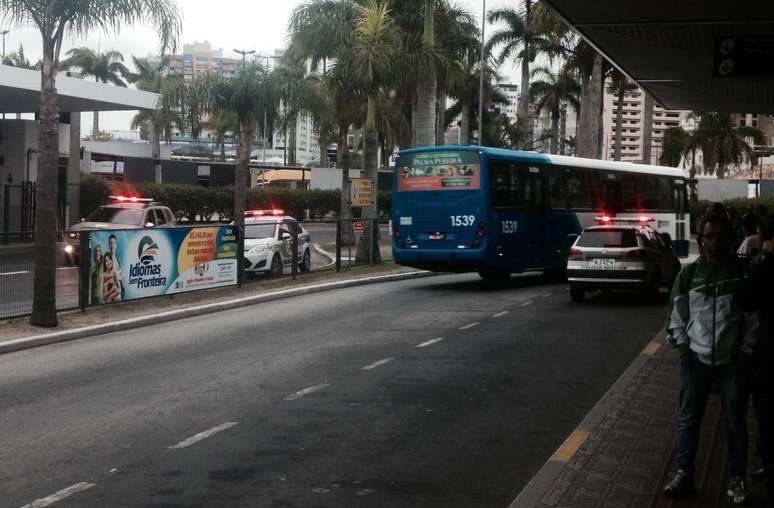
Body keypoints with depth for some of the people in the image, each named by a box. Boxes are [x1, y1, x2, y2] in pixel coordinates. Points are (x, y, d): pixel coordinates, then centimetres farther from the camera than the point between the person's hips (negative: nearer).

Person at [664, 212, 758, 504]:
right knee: (688, 419, 7)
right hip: (695, 359, 1)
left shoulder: (743, 272, -2)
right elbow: (676, 315, 6)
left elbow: (754, 316, 2)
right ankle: (684, 474, 17)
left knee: (734, 422, 7)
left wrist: (746, 351, -4)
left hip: (732, 360, -1)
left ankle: (737, 479, 20)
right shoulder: (689, 274, 0)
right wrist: (682, 347, -3)